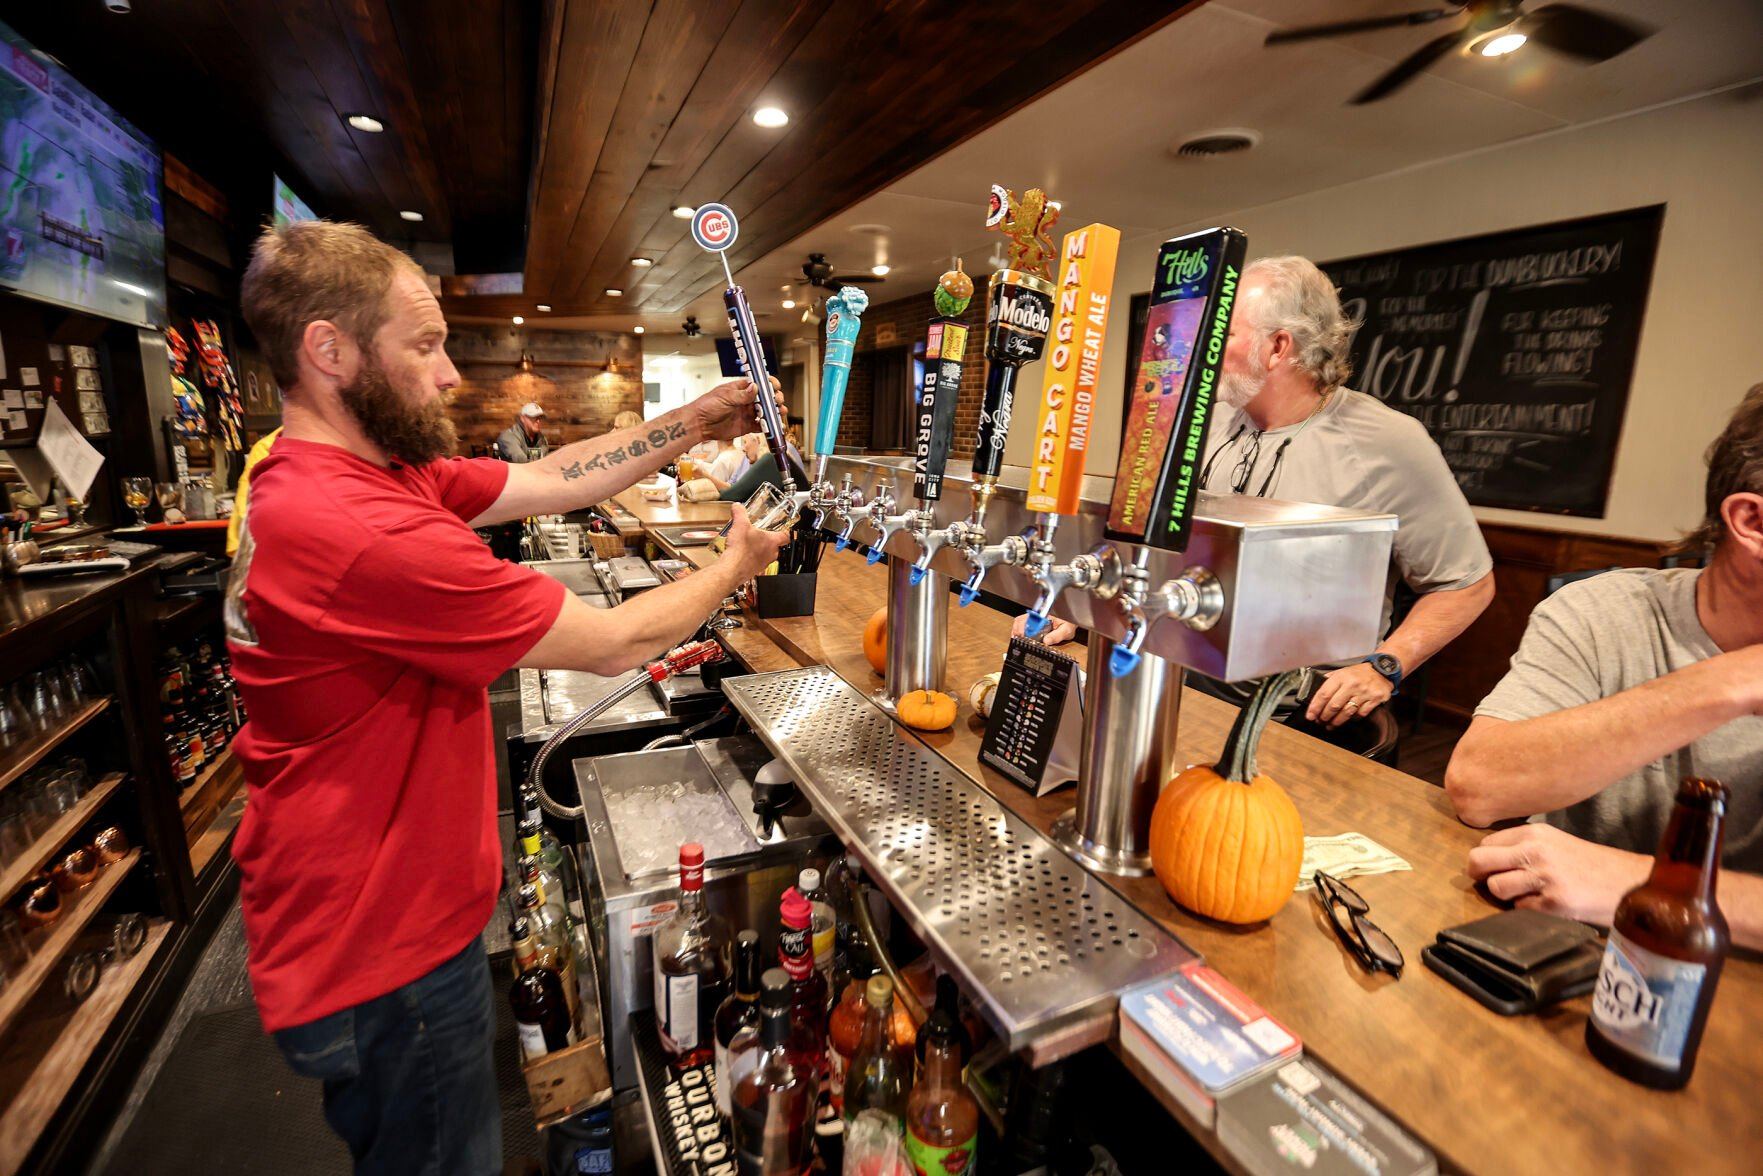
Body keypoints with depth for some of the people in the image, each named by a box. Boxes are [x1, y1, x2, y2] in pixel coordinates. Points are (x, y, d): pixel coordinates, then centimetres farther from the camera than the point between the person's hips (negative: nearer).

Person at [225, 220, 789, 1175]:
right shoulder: (358, 529, -33)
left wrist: (690, 424, -1)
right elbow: (613, 643, -26)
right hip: (383, 961, -9)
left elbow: (546, 481, 1)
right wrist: (734, 567, -9)